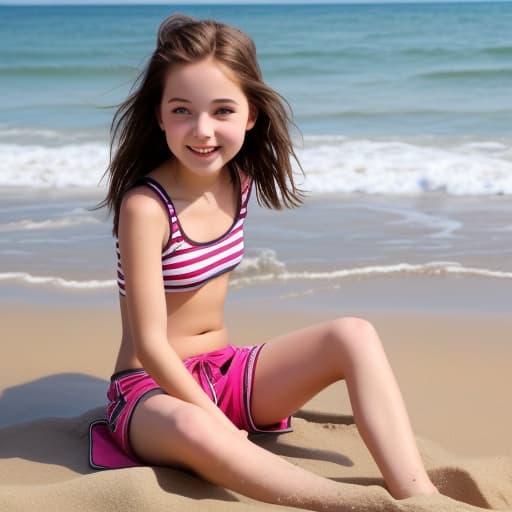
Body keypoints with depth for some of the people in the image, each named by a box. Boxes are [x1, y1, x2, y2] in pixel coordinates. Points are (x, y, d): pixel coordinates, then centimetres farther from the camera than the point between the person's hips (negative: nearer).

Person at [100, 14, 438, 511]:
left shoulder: (237, 181, -1)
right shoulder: (145, 206, -21)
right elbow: (150, 344, -22)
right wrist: (227, 429, -24)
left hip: (225, 371, 7)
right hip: (154, 389, -7)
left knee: (354, 335, -14)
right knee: (191, 429, -41)